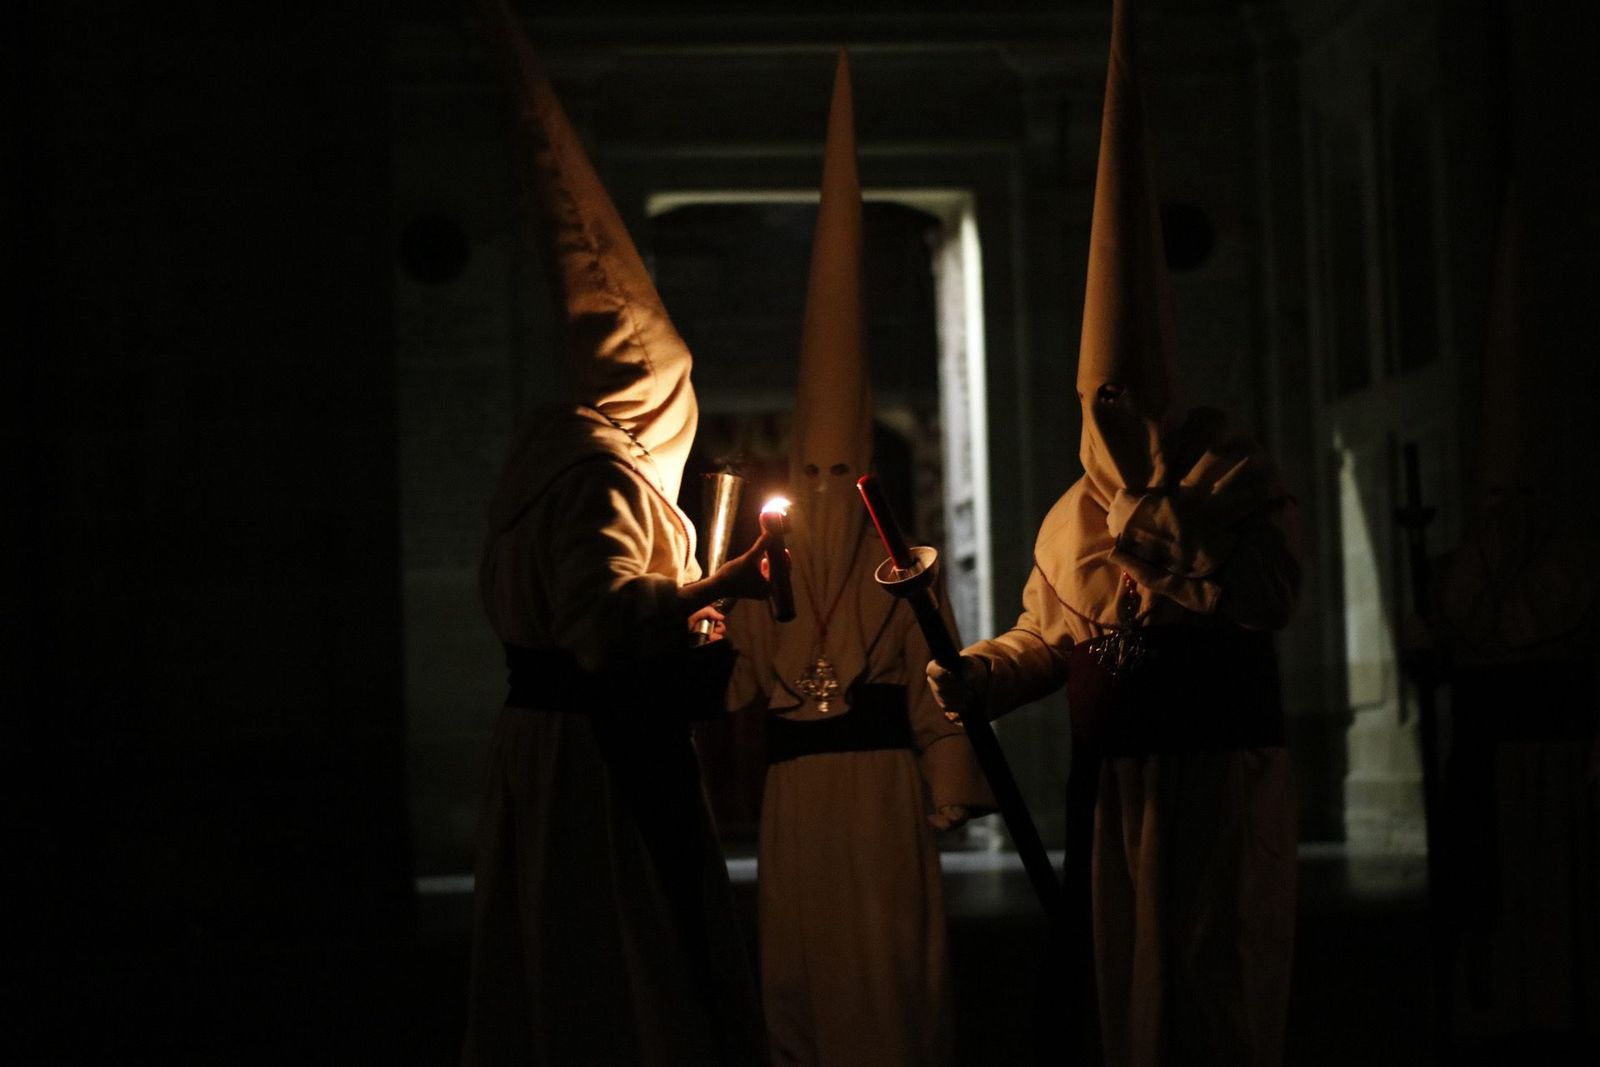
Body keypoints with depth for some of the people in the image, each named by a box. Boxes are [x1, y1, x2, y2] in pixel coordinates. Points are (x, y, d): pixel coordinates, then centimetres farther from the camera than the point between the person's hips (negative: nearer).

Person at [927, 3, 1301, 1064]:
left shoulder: (1229, 469, -5)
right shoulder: (1073, 514, 13)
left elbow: (1270, 594, -20)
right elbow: (1043, 638, 19)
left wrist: (1159, 519, -21)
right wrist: (972, 674, 1)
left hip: (1218, 777, -6)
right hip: (1112, 782, 6)